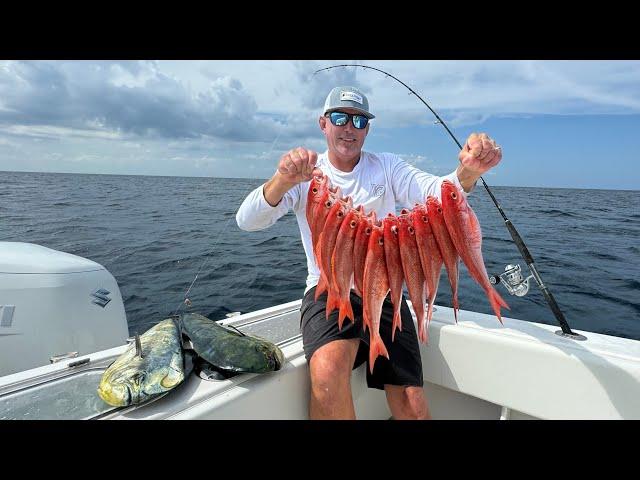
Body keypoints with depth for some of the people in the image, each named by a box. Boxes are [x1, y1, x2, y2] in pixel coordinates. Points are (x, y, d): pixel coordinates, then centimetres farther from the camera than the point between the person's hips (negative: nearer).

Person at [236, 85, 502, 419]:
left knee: (412, 405, -6)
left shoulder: (386, 167, 8)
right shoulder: (305, 174, 3)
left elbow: (438, 193, -9)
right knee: (328, 370, -32)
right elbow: (248, 220, -13)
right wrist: (284, 180, -34)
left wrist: (469, 170, -33)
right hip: (327, 291, -2)